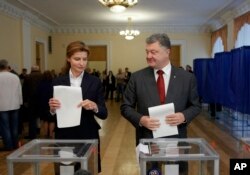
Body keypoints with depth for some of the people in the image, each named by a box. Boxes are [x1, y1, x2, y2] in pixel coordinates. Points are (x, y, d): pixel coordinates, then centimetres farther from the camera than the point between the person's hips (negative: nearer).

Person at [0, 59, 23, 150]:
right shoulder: (15, 77, -1)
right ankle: (15, 145, 21)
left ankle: (9, 147, 8)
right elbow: (20, 91, 5)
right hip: (15, 105, 4)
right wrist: (20, 102, 15)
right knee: (14, 127, 13)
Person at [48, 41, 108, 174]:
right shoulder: (58, 82, 0)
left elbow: (104, 114, -2)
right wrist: (52, 108, -17)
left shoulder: (95, 82, -1)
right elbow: (51, 115, 4)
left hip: (88, 137, 0)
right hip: (64, 137, 1)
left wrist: (94, 106, -21)